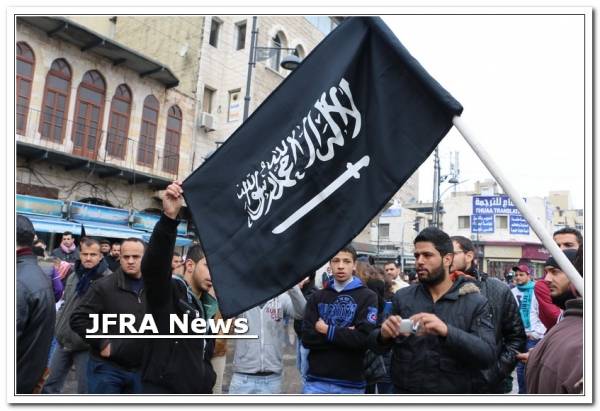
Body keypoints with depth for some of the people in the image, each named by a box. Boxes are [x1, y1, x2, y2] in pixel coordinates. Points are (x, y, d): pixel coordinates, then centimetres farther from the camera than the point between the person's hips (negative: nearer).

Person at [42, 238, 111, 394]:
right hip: (64, 341, 7)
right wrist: (58, 323, 12)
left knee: (85, 390, 7)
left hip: (86, 344, -7)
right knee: (49, 385, 17)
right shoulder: (73, 276, 8)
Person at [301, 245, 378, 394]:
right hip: (317, 380, 2)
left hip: (351, 382, -2)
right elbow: (307, 338, -4)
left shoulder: (367, 297, -1)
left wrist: (327, 330, -8)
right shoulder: (317, 297, 7)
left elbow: (364, 338, -14)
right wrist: (346, 334, -12)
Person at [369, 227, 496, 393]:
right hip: (404, 392, 2)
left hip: (454, 397, -2)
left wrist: (447, 331, -32)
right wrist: (383, 335, -21)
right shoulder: (402, 297, -1)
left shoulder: (475, 302, -7)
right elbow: (375, 344, 2)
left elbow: (488, 355, -17)